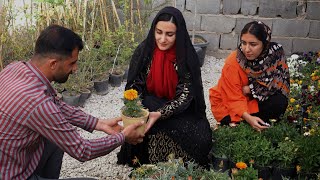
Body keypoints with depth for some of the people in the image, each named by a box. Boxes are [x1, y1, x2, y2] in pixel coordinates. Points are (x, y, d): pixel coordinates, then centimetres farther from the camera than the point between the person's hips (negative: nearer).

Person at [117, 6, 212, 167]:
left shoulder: (187, 56, -14)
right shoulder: (144, 51, -10)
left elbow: (185, 96, -16)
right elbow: (134, 87, -6)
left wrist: (160, 114, -33)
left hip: (180, 112, 0)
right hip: (149, 105, 1)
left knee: (200, 139, -26)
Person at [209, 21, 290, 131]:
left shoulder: (276, 52, -18)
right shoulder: (232, 63, -25)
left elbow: (281, 81, -14)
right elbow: (234, 99, -21)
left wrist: (251, 88, -22)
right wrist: (248, 118, -38)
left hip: (257, 101, 3)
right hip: (228, 104, -2)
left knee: (280, 102, -25)